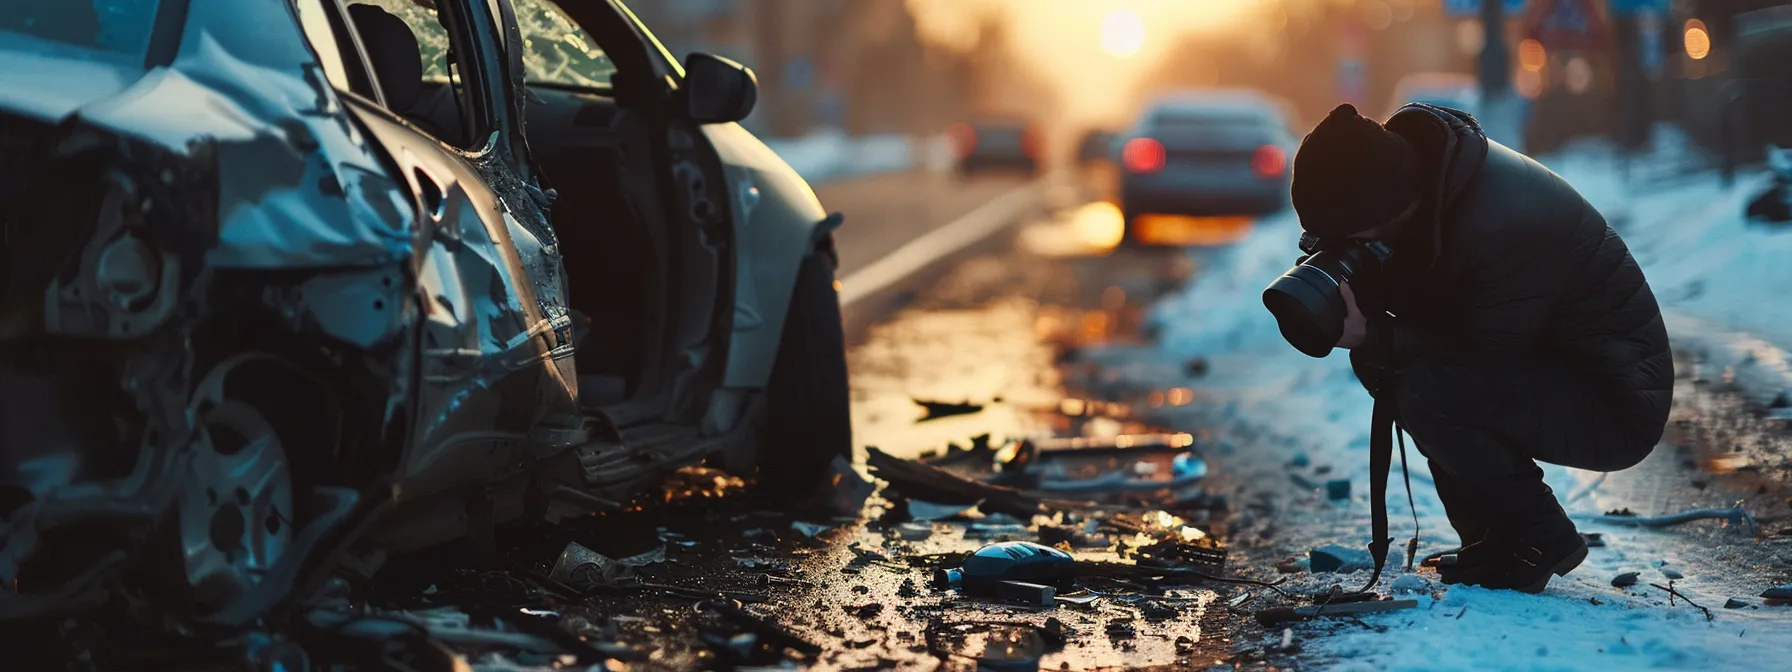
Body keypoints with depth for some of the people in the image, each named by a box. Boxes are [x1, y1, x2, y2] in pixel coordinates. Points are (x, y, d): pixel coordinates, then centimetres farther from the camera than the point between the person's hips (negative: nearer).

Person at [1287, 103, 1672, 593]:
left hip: (1620, 405, -9)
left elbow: (1488, 355, -24)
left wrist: (1371, 338, -31)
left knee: (1426, 391, -28)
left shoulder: (1502, 226, -32)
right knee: (1378, 362, 1)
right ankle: (1492, 536, 8)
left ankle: (1541, 540, -5)